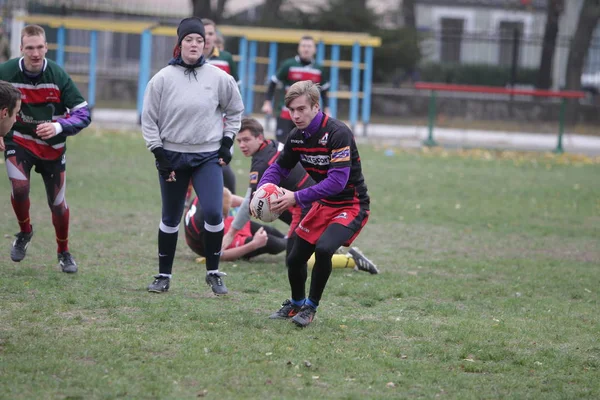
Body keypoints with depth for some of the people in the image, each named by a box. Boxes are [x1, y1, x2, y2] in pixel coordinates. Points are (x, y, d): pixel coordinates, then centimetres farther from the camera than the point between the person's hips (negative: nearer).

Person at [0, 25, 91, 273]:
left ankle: (64, 252, 33)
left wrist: (58, 127, -31)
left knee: (57, 203, 7)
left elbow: (83, 113, -15)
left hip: (52, 147, 0)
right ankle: (24, 233, 7)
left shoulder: (58, 76, -17)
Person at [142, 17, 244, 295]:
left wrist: (227, 143, 6)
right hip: (172, 157, 0)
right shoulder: (162, 79, -5)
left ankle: (213, 273, 3)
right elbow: (149, 119, 0)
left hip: (209, 157, 0)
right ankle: (163, 276, 19)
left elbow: (235, 111, 12)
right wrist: (158, 153, -4)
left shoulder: (219, 78, -3)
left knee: (213, 213, -13)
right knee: (170, 219, 8)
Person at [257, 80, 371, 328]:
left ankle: (311, 307, -8)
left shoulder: (338, 134, -26)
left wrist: (297, 198, -36)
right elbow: (279, 168, 8)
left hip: (351, 205, -7)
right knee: (295, 259, 7)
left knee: (323, 248, -29)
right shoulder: (297, 137, -3)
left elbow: (337, 180, -33)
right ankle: (296, 304, 37)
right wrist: (263, 189, -14)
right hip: (323, 205, 7)